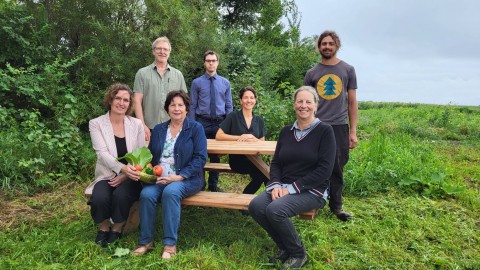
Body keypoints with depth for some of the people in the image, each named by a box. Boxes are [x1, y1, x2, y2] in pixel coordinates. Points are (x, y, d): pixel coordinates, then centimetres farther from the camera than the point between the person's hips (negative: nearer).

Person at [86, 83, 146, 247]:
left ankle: (117, 229, 0)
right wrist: (123, 168, -32)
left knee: (121, 195, -31)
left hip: (129, 178, 0)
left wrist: (126, 175, -14)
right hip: (106, 176, 0)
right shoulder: (96, 124, -1)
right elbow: (102, 153, -14)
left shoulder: (136, 124, 4)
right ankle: (104, 228, 4)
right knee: (99, 198, -30)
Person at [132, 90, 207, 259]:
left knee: (171, 192, -34)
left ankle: (170, 244, -23)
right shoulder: (158, 129, 16)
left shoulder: (196, 128, 2)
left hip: (186, 179, -3)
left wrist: (179, 177, -18)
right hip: (158, 178, 4)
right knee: (146, 193, -27)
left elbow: (200, 158, -8)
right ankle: (146, 241, -10)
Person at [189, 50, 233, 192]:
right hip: (202, 122, -2)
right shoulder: (197, 82, 1)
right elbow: (192, 106, 0)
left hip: (219, 123, 2)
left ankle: (213, 184, 26)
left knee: (216, 155, 11)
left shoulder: (225, 83, 7)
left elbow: (229, 106, 7)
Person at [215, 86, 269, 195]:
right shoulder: (233, 116, 3)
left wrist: (253, 139, -12)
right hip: (237, 158, -4)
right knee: (264, 173, -29)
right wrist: (239, 138, -13)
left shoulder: (259, 120, 14)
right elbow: (218, 136, -5)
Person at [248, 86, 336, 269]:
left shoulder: (324, 130, -7)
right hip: (284, 187, 6)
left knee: (275, 210, -30)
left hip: (312, 191, -5)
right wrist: (276, 185, -10)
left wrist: (292, 188, -18)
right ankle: (284, 247, 4)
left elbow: (324, 169, -14)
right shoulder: (286, 131, 9)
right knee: (255, 206, -20)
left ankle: (298, 254, -2)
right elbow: (276, 163, 11)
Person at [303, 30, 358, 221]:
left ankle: (336, 206, 18)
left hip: (339, 127, 0)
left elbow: (352, 102, 7)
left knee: (337, 169, 5)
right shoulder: (312, 73, 8)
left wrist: (353, 131, 2)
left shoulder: (347, 70, 8)